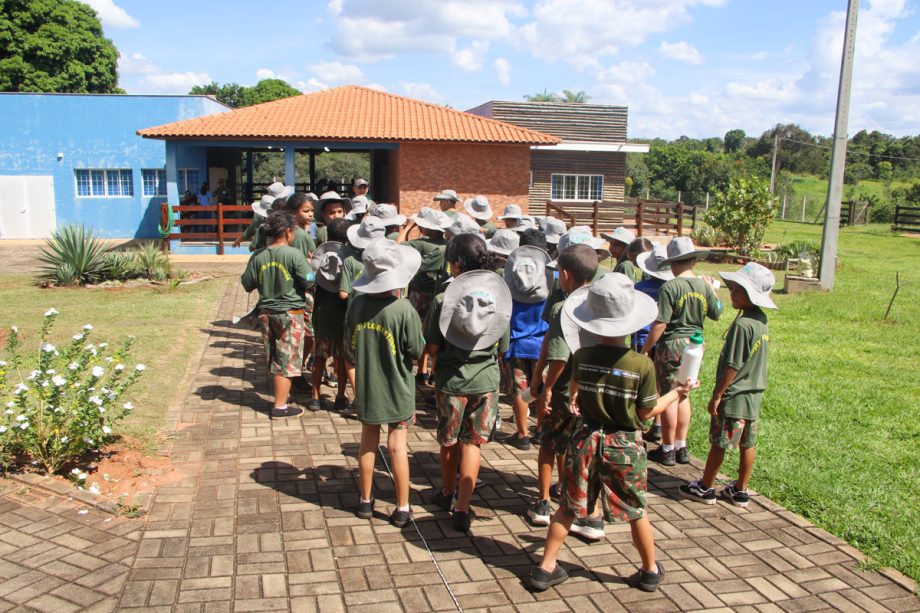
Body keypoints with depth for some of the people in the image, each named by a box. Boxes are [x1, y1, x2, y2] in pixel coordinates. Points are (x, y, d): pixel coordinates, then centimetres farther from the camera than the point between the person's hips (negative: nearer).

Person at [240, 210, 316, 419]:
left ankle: (280, 396, 31)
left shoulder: (258, 256, -1)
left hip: (266, 312, 5)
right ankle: (280, 406, 5)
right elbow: (309, 281, -14)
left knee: (273, 359, 17)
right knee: (287, 361, 2)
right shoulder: (294, 254, -15)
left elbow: (247, 284, 5)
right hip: (290, 313, -5)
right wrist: (309, 265, 5)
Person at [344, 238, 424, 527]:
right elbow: (416, 352, -12)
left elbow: (350, 354, 1)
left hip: (366, 388, 4)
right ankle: (402, 508, 16)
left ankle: (366, 501, 30)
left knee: (368, 443, 17)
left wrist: (356, 385, 14)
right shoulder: (404, 310, -20)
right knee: (398, 446, 6)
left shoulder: (356, 304, -7)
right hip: (397, 390, -3)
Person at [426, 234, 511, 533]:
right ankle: (462, 509, 8)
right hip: (486, 379, 2)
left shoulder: (444, 299, -15)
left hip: (451, 379, -1)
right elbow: (502, 348, 1)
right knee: (473, 443, 10)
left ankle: (447, 494, 40)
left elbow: (432, 346, -11)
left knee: (449, 441, 18)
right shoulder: (499, 296, -6)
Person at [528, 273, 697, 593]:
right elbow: (647, 413, -8)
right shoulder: (642, 365, -18)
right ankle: (651, 571, 35)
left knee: (568, 507, 14)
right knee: (637, 511, 16)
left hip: (587, 440, 2)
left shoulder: (582, 356, -12)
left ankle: (546, 568, 21)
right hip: (626, 447, -1)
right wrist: (676, 393, 7)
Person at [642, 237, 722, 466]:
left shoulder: (670, 287, -18)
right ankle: (681, 447, 25)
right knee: (683, 395, 17)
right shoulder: (704, 285, -1)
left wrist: (645, 349, -11)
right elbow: (716, 313, 12)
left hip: (672, 345, -6)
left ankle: (667, 450, 13)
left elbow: (660, 324, -20)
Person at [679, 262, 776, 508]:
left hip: (733, 396, -8)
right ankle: (740, 491, 24)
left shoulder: (742, 325, -23)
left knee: (718, 443, 5)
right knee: (747, 444, 14)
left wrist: (717, 394, -13)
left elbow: (733, 366, -21)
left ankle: (705, 488, 17)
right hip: (754, 395, 8)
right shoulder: (762, 321, 5)